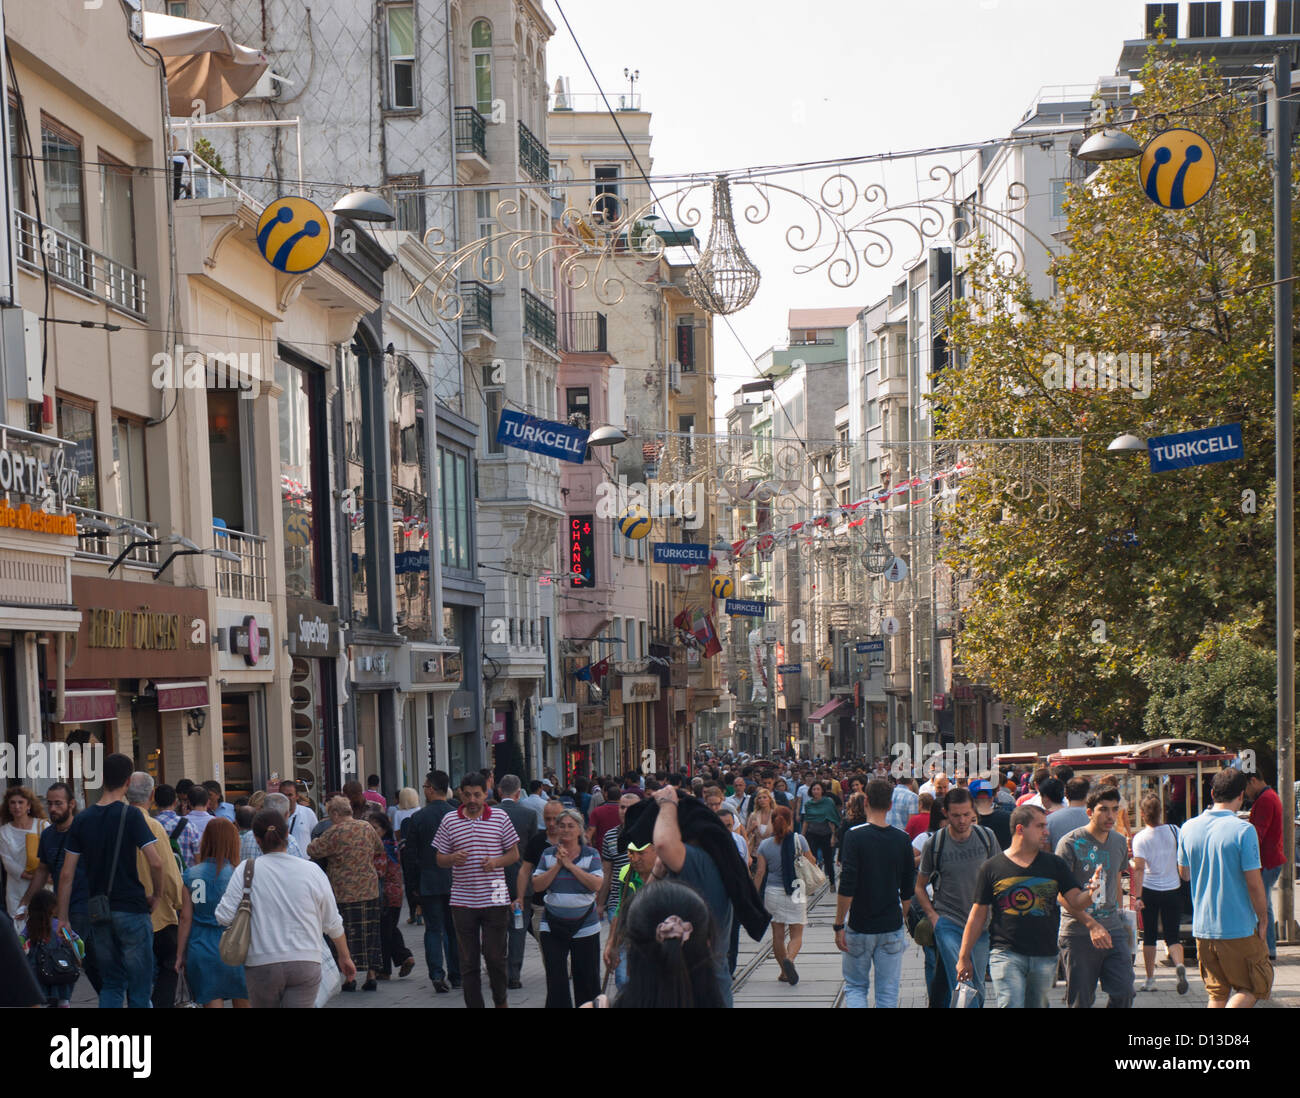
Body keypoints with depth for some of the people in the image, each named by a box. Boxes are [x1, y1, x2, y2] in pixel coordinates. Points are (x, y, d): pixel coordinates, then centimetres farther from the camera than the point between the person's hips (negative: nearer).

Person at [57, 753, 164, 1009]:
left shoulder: (82, 819, 4)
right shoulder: (131, 816, -9)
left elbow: (67, 875, 3)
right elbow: (155, 862, -18)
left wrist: (62, 919, 8)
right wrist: (157, 894, -1)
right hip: (131, 909, -4)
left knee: (110, 984, 14)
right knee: (139, 986, 4)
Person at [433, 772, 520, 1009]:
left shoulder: (500, 818, 2)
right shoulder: (449, 821, 5)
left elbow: (515, 854, 7)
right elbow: (440, 859, 9)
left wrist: (497, 861, -13)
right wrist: (453, 858, -14)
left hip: (494, 899, -1)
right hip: (462, 901, 1)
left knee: (495, 956, 0)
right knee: (468, 960, 4)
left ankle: (500, 1001, 22)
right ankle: (473, 1003, 12)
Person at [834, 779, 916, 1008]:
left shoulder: (855, 836, -12)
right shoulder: (902, 839, 0)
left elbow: (847, 886, -16)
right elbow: (908, 890, 8)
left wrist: (839, 925, -9)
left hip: (859, 927, -2)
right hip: (892, 927, 2)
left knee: (855, 987, 12)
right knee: (888, 993, 9)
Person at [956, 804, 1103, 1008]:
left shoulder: (1054, 864, 9)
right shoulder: (992, 867, 2)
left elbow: (1075, 901, 3)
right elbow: (978, 915, 7)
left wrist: (1091, 894, -20)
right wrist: (964, 957, 7)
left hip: (1045, 956, 3)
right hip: (1006, 954, -3)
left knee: (1037, 1005, 10)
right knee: (1011, 1005, -15)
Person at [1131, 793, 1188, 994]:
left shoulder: (1140, 838, -10)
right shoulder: (1173, 831, -3)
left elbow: (1139, 866, -21)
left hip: (1149, 891, -2)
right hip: (1172, 889, 2)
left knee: (1149, 936, 11)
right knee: (1173, 936, 6)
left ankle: (1150, 979, 15)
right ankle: (1180, 965, -23)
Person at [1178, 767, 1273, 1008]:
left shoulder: (1188, 828, 2)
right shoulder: (1243, 830, -15)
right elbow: (1254, 882, -14)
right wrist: (1263, 919, -2)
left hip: (1202, 927, 5)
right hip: (1239, 928, -5)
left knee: (1217, 993, 16)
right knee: (1255, 987, 8)